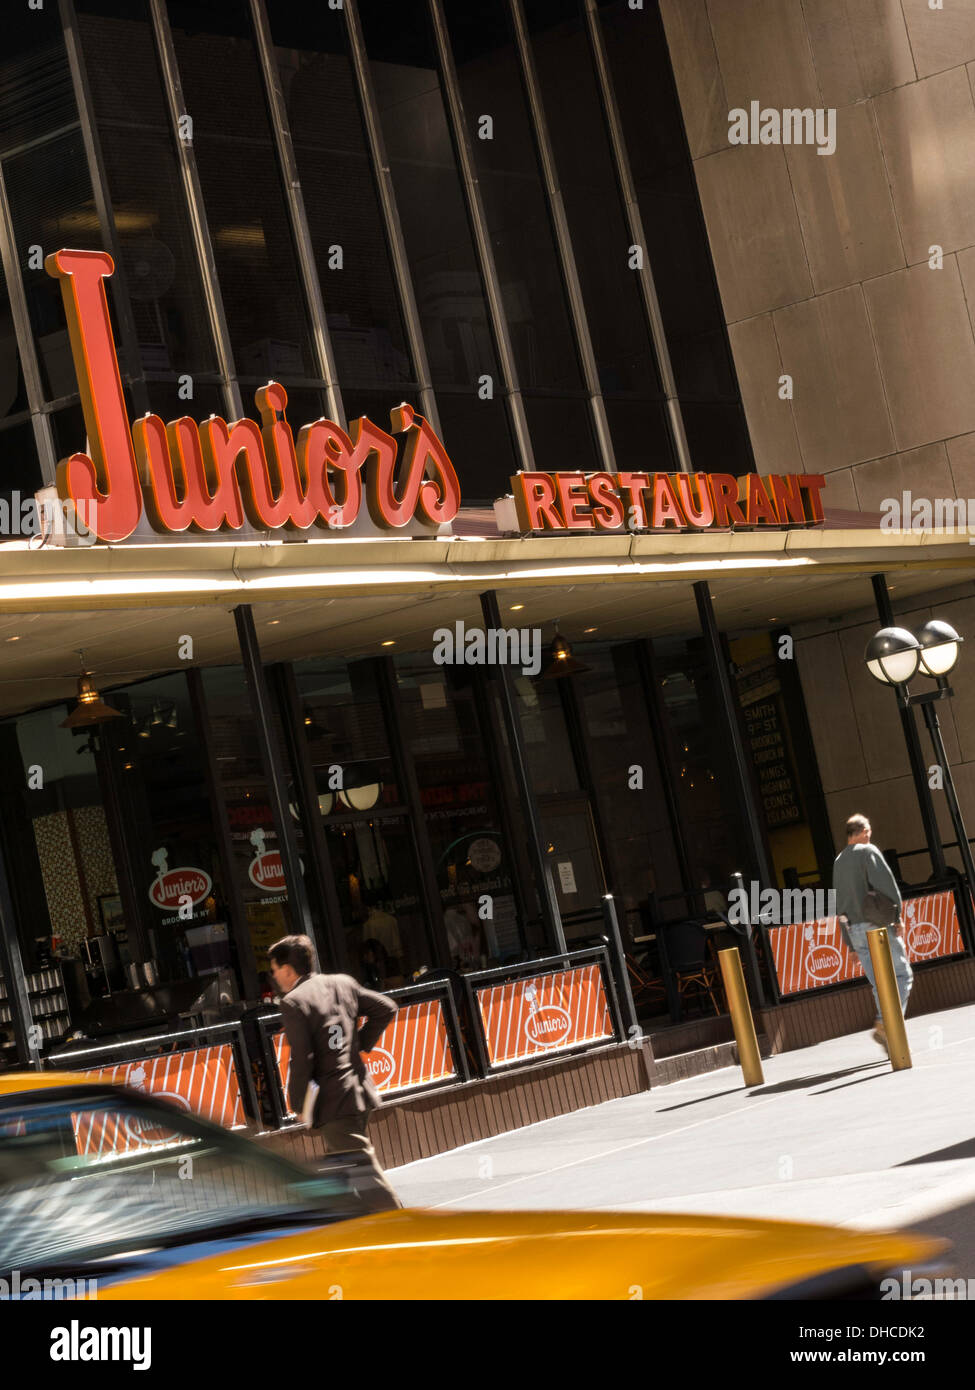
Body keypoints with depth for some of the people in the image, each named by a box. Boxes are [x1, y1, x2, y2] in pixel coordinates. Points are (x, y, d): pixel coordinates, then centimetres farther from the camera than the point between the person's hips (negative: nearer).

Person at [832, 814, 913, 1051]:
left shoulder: (838, 861, 18)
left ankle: (886, 1028, -1)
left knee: (879, 982, 8)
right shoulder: (868, 851, -3)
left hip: (854, 929, 7)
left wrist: (851, 943, 20)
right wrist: (898, 915, -11)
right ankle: (887, 1023, -21)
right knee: (902, 974, -4)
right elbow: (886, 883, -15)